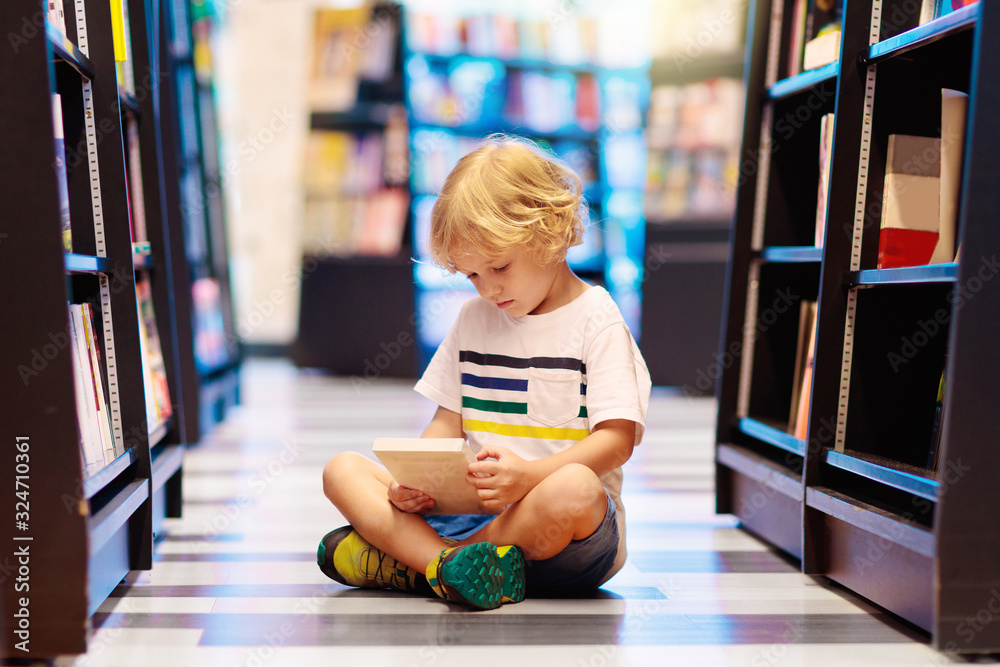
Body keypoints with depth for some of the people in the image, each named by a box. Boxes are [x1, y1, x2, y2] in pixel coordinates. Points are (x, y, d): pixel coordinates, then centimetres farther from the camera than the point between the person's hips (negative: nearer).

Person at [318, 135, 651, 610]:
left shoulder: (595, 320, -3)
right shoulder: (474, 318, 16)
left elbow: (618, 438, -11)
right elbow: (447, 422, 17)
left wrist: (529, 474, -27)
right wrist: (414, 479, -5)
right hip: (471, 510, 5)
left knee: (574, 488, -40)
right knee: (343, 469, -6)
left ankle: (409, 560, -23)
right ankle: (449, 562, -31)